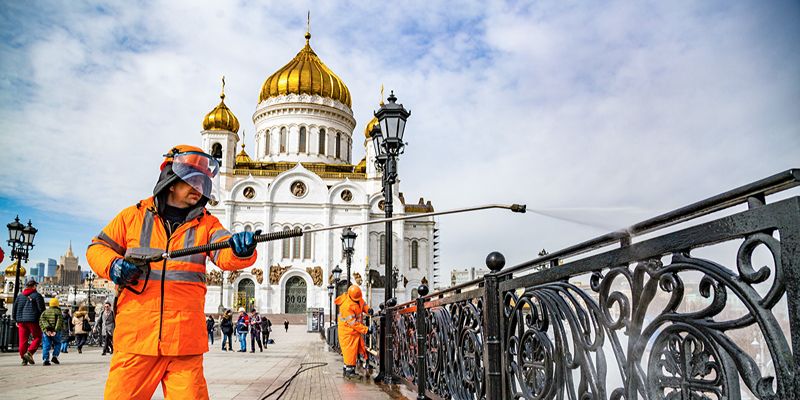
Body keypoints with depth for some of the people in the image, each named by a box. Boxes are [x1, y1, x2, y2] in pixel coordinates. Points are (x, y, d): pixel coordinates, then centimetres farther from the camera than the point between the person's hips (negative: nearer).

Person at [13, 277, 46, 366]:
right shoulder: (37, 296, -2)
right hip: (33, 321, -5)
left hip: (21, 321, 5)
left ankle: (24, 358, 6)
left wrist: (16, 320, 22)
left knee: (23, 340, 6)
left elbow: (14, 309, 15)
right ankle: (29, 353, -14)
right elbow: (41, 309, -6)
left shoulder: (20, 296, 14)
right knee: (37, 338, 4)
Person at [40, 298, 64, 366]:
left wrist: (45, 330, -4)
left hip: (46, 331, 3)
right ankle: (55, 356, -1)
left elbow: (41, 322, 4)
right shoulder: (58, 312, 3)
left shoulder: (45, 312, 15)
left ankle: (45, 359, -7)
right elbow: (60, 322, -9)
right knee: (57, 344, 14)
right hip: (56, 332, -3)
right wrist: (56, 330, -11)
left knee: (46, 346, 3)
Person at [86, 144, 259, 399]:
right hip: (136, 336, 0)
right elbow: (97, 248, 17)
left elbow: (225, 255, -7)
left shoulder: (207, 224, 10)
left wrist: (241, 250, -31)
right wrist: (112, 265, -6)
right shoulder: (134, 216, 10)